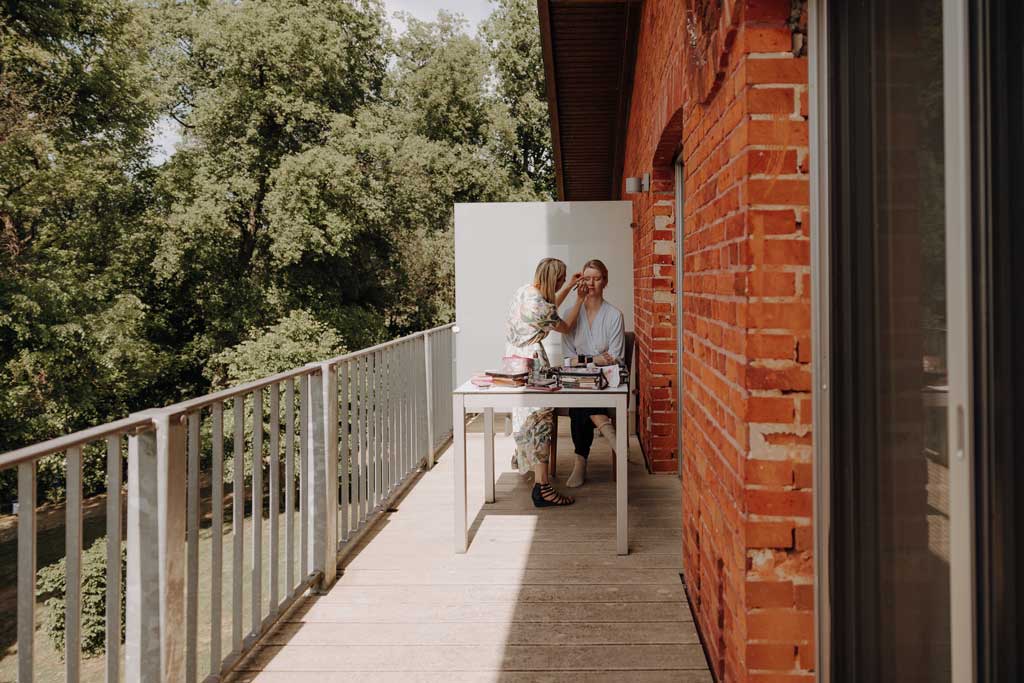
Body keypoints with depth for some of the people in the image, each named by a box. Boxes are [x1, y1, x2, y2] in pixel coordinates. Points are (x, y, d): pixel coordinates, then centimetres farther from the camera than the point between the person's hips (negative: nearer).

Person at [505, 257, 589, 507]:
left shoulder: (524, 290, 4)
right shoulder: (539, 306, -23)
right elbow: (565, 327, -5)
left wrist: (569, 287, 23)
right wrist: (579, 300, 4)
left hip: (515, 358, 10)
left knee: (525, 414, 27)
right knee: (540, 418, -9)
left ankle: (521, 457, 48)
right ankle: (541, 487, -10)